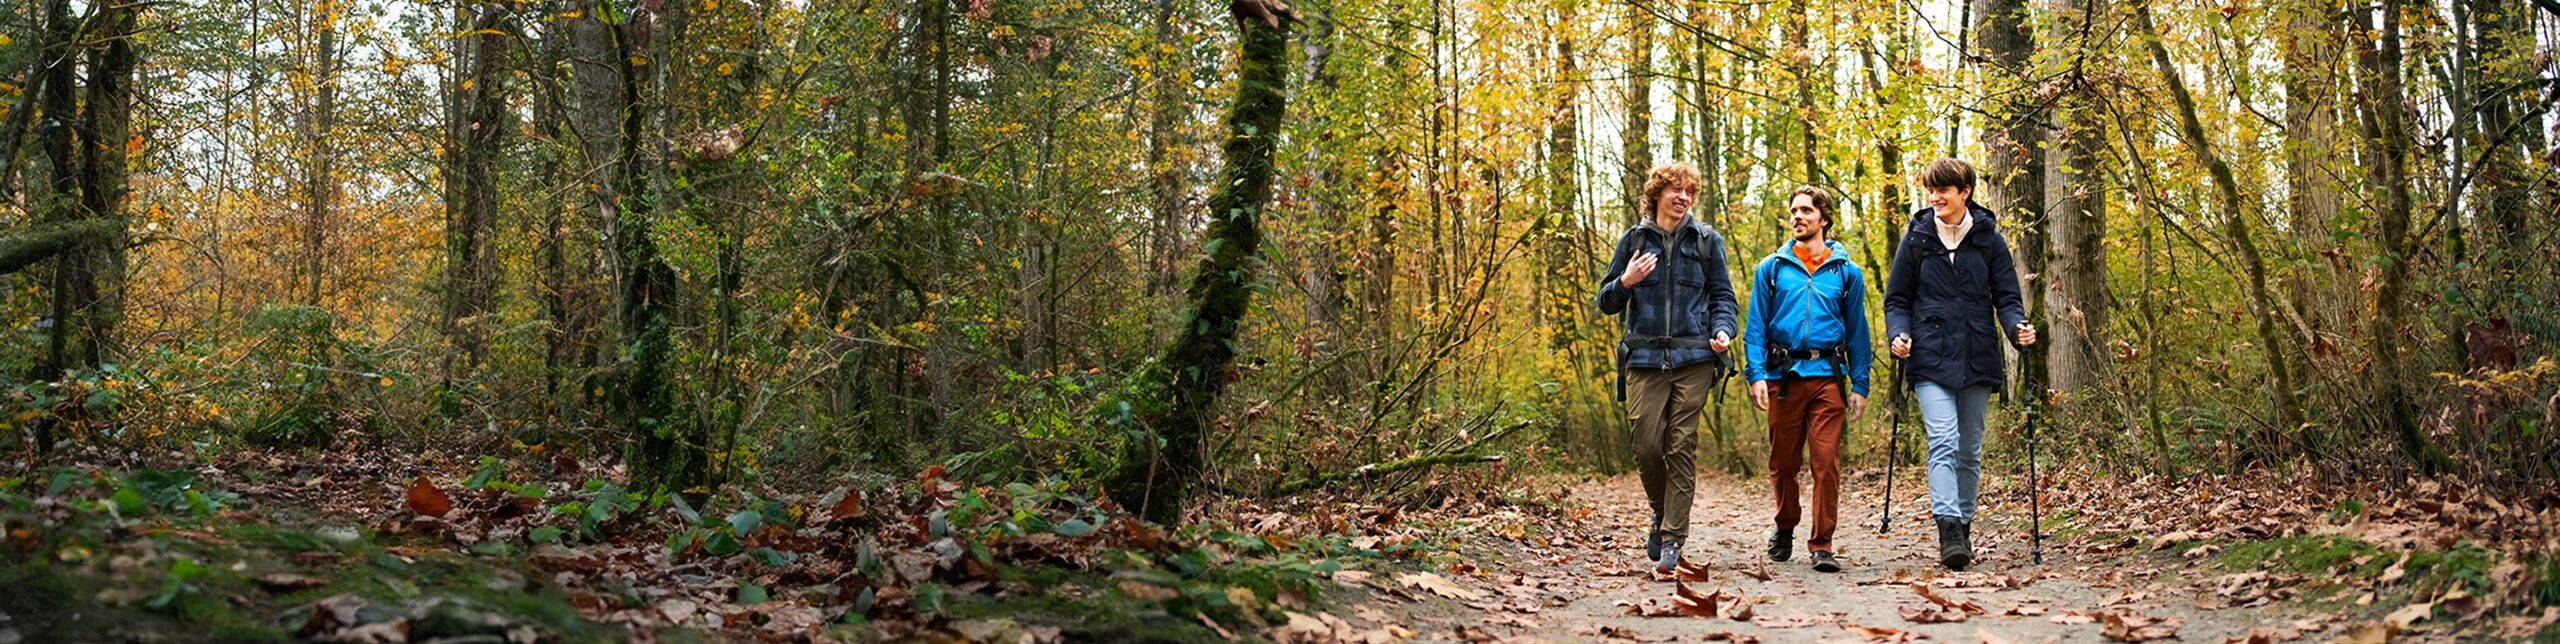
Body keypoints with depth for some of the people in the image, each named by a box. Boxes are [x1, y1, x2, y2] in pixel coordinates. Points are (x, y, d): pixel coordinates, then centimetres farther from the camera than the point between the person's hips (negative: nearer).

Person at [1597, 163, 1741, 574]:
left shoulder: (1706, 241, 11)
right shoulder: (1634, 240, 12)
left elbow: (1722, 296, 12)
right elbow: (1607, 303, 13)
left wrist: (1722, 330, -8)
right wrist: (1624, 283, -9)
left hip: (1693, 359, -1)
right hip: (1644, 358, 1)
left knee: (1682, 447, -5)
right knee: (1647, 446, -5)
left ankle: (1672, 538, -3)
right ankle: (1661, 514, 22)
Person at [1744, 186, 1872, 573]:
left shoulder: (1846, 272, 9)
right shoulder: (1771, 268, 8)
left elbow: (1857, 331, 11)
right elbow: (1755, 327, 6)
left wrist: (1860, 385, 5)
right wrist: (1756, 375, -6)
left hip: (1828, 376, -1)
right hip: (1783, 376, 1)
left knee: (1826, 461, -9)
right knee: (1783, 461, 9)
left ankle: (1822, 545, -5)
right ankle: (1785, 527, 31)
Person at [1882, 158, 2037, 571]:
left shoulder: (1989, 239, 6)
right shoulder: (1916, 239, 5)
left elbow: (2006, 297, 8)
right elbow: (1896, 299, 9)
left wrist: (2019, 326, -12)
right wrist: (1899, 334, -10)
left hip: (1977, 361, 2)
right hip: (1931, 360, -2)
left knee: (1970, 450, 9)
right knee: (1943, 442, -17)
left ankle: (1963, 527, 21)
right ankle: (1949, 531, -25)